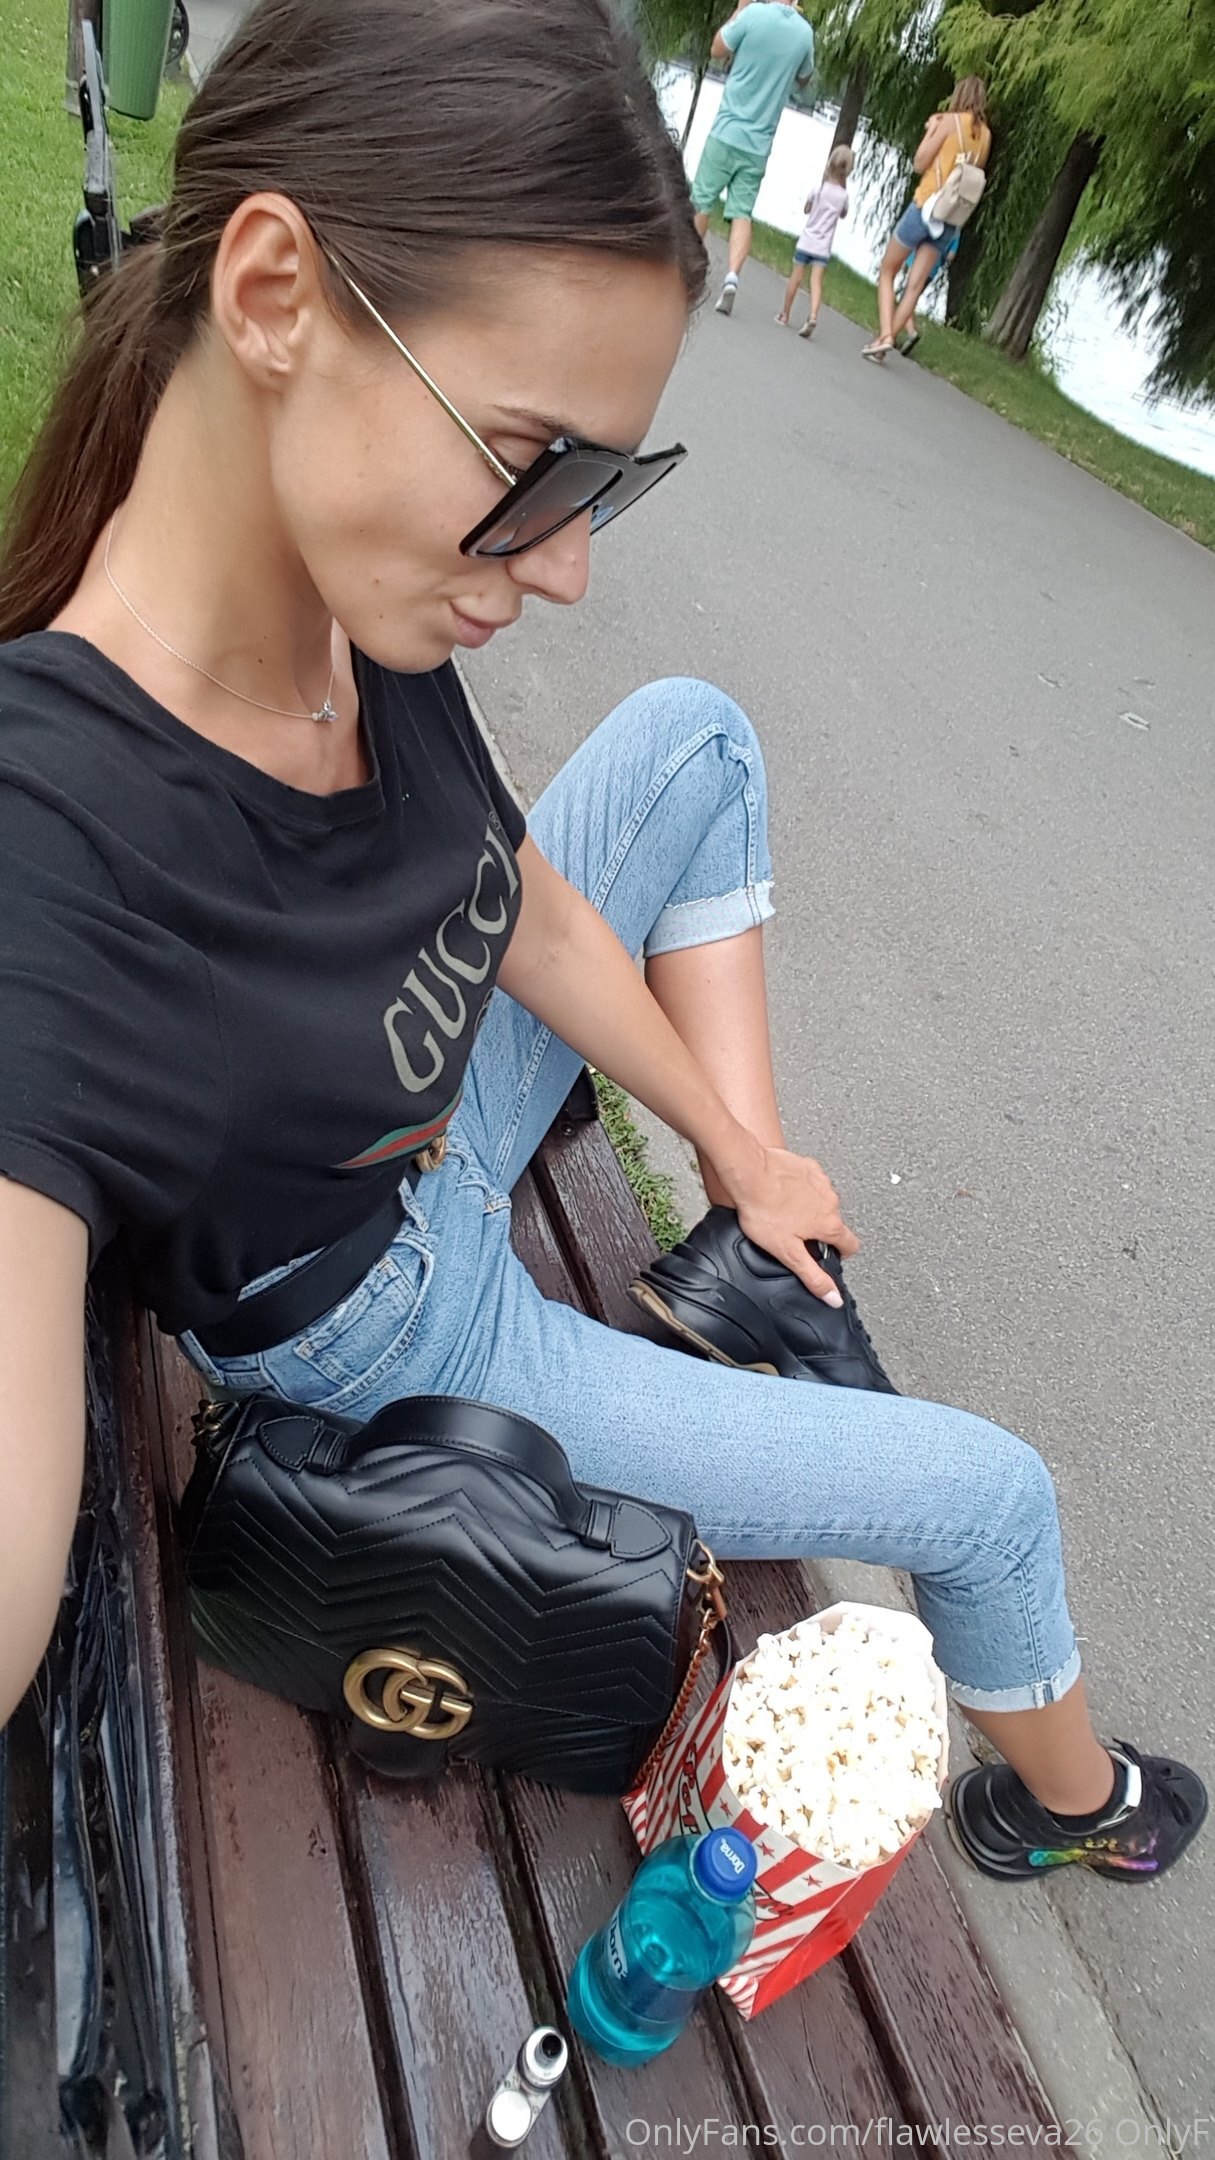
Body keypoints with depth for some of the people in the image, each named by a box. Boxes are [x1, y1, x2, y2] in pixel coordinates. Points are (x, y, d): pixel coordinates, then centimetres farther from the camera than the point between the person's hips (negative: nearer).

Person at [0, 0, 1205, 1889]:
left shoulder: (370, 627, -16)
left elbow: (530, 910, 0)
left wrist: (739, 1153, 7)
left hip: (444, 1146, 7)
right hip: (410, 1343, -6)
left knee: (690, 736, 8)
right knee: (994, 1494, 6)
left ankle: (746, 1241, 7)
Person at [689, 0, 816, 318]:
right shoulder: (805, 32, 4)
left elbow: (717, 51, 6)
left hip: (728, 131, -3)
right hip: (759, 143, 3)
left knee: (701, 202, 9)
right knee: (742, 213, -1)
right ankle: (732, 276, -22)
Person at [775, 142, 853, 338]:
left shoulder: (818, 190, -5)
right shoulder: (843, 195, -3)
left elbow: (807, 209, 11)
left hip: (806, 242, 0)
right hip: (823, 248, 0)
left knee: (795, 278, 9)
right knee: (816, 281, -8)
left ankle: (785, 314, 17)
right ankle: (813, 316, -29)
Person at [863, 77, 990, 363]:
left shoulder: (950, 120, -6)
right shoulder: (985, 135, 10)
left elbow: (919, 163, -8)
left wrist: (931, 130, 9)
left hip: (926, 207, -5)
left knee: (887, 272, 5)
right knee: (915, 285, 2)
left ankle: (884, 335, -12)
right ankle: (885, 340, -3)